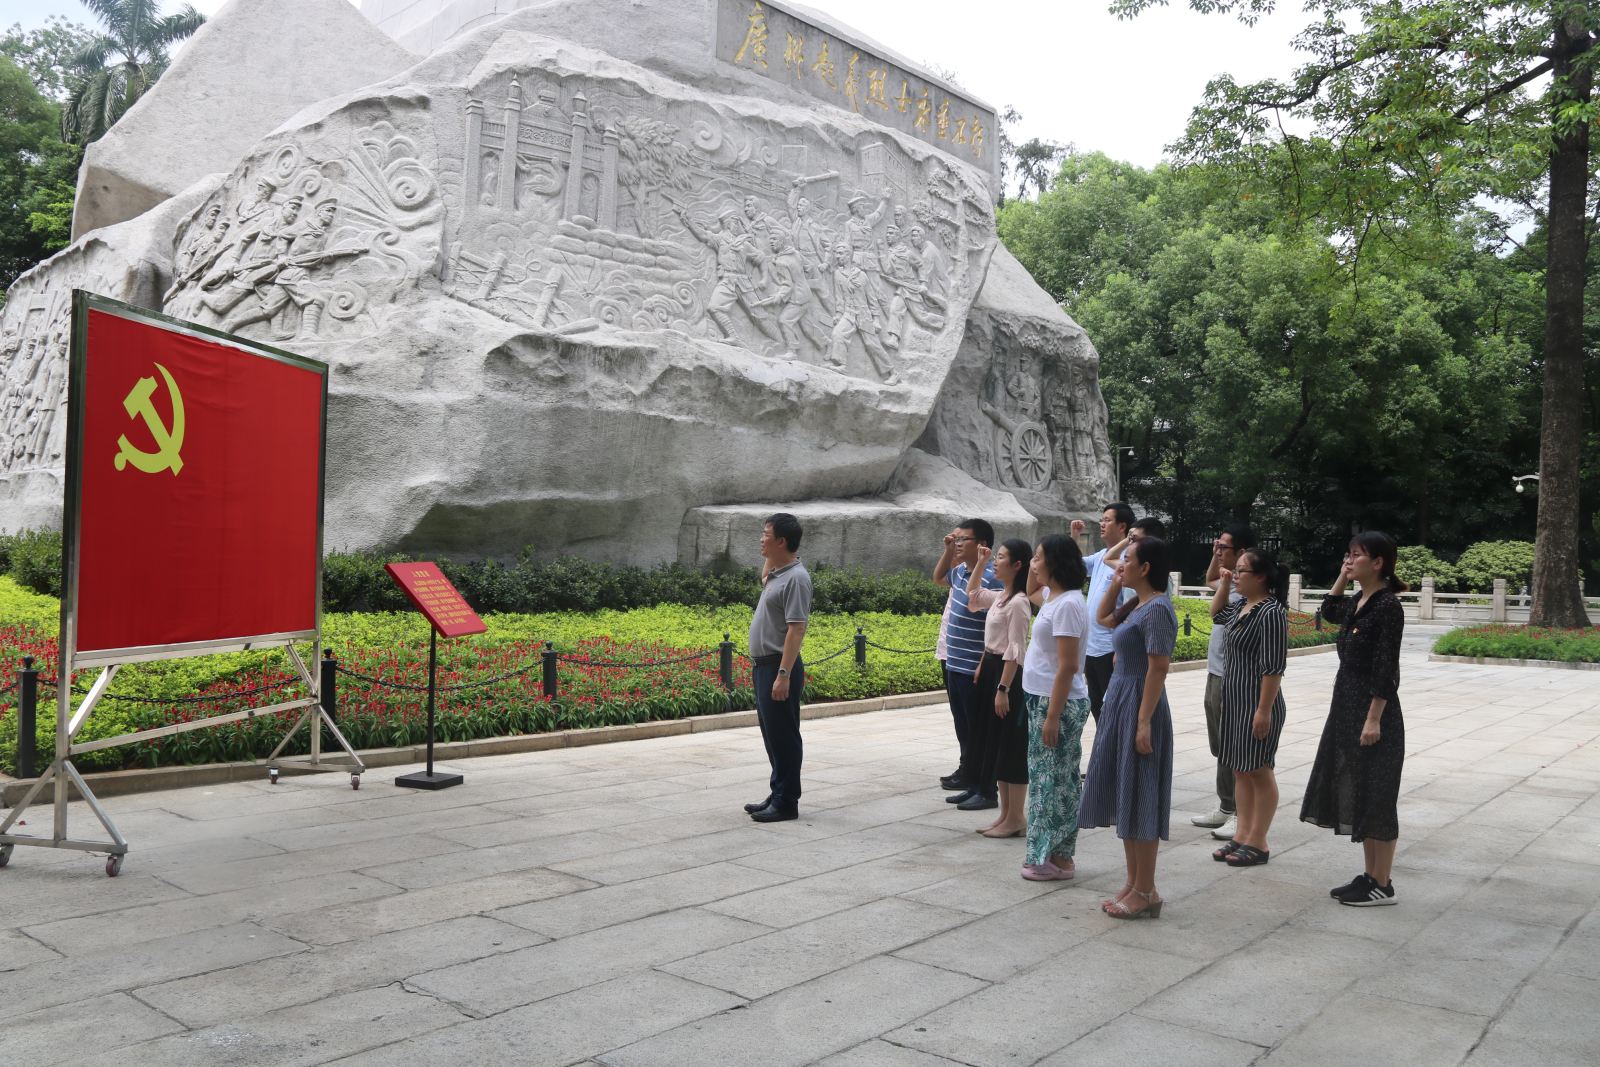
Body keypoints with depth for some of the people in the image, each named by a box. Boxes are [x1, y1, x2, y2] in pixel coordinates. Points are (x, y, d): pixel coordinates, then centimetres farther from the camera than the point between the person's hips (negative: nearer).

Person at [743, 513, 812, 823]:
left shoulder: (795, 578, -17)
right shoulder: (777, 573, 12)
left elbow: (796, 629, -23)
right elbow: (765, 580, 38)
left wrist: (783, 674, -27)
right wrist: (768, 557, 18)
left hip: (779, 667, -10)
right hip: (764, 666, 10)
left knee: (782, 736, -3)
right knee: (771, 734, 15)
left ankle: (786, 802, 4)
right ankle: (777, 794, 25)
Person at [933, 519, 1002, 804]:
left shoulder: (991, 579, -18)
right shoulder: (960, 571, 8)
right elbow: (938, 577, 32)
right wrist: (947, 551, 15)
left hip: (974, 669, -9)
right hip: (954, 664, 9)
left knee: (978, 731, 0)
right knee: (963, 726, 17)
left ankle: (983, 788, 8)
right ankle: (969, 774, 29)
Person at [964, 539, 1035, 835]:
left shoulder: (1018, 602, -17)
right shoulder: (999, 597, 10)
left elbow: (1015, 652, -20)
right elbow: (972, 594, 31)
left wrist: (1003, 689, -21)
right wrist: (980, 563, 21)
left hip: (1007, 675, -10)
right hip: (990, 669, 10)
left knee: (1011, 747, -2)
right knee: (995, 746, 12)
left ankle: (1014, 819, 7)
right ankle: (1005, 814, 20)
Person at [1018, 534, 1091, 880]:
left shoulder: (1067, 604, -19)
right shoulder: (1053, 596, 8)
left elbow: (1067, 667, -22)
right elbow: (1031, 590, 34)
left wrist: (1053, 716, -22)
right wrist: (1033, 573, 14)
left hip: (1059, 704, -10)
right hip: (1042, 699, 10)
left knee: (1056, 780, 0)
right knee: (1044, 777, 15)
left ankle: (1057, 860, 9)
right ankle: (1044, 851, 25)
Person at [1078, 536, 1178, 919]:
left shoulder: (1157, 608, -17)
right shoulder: (1137, 605, 10)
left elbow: (1158, 669, -21)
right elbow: (1103, 618, 29)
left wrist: (1144, 723, -23)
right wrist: (1115, 582, 15)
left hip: (1138, 707, -10)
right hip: (1119, 703, 10)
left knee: (1139, 800, -2)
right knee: (1123, 798, 14)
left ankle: (1145, 891, 8)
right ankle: (1133, 883, 23)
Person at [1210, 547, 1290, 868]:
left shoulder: (1271, 613, -19)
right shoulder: (1242, 606, 9)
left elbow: (1273, 667, -21)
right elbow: (1217, 615, 32)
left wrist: (1264, 710, -22)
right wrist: (1223, 585, 16)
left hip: (1257, 705, -9)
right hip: (1235, 700, 9)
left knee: (1258, 771, 1)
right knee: (1239, 769, 14)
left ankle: (1257, 843, 10)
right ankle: (1242, 835, 23)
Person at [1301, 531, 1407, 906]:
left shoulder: (1388, 606, -15)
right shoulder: (1358, 603, 10)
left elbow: (1386, 669, -18)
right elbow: (1328, 610, 32)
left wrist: (1374, 719, -21)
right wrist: (1342, 578, 18)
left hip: (1372, 710, -9)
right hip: (1346, 706, 9)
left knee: (1374, 796, 0)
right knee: (1355, 792, 13)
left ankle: (1382, 885, 10)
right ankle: (1370, 875, 23)